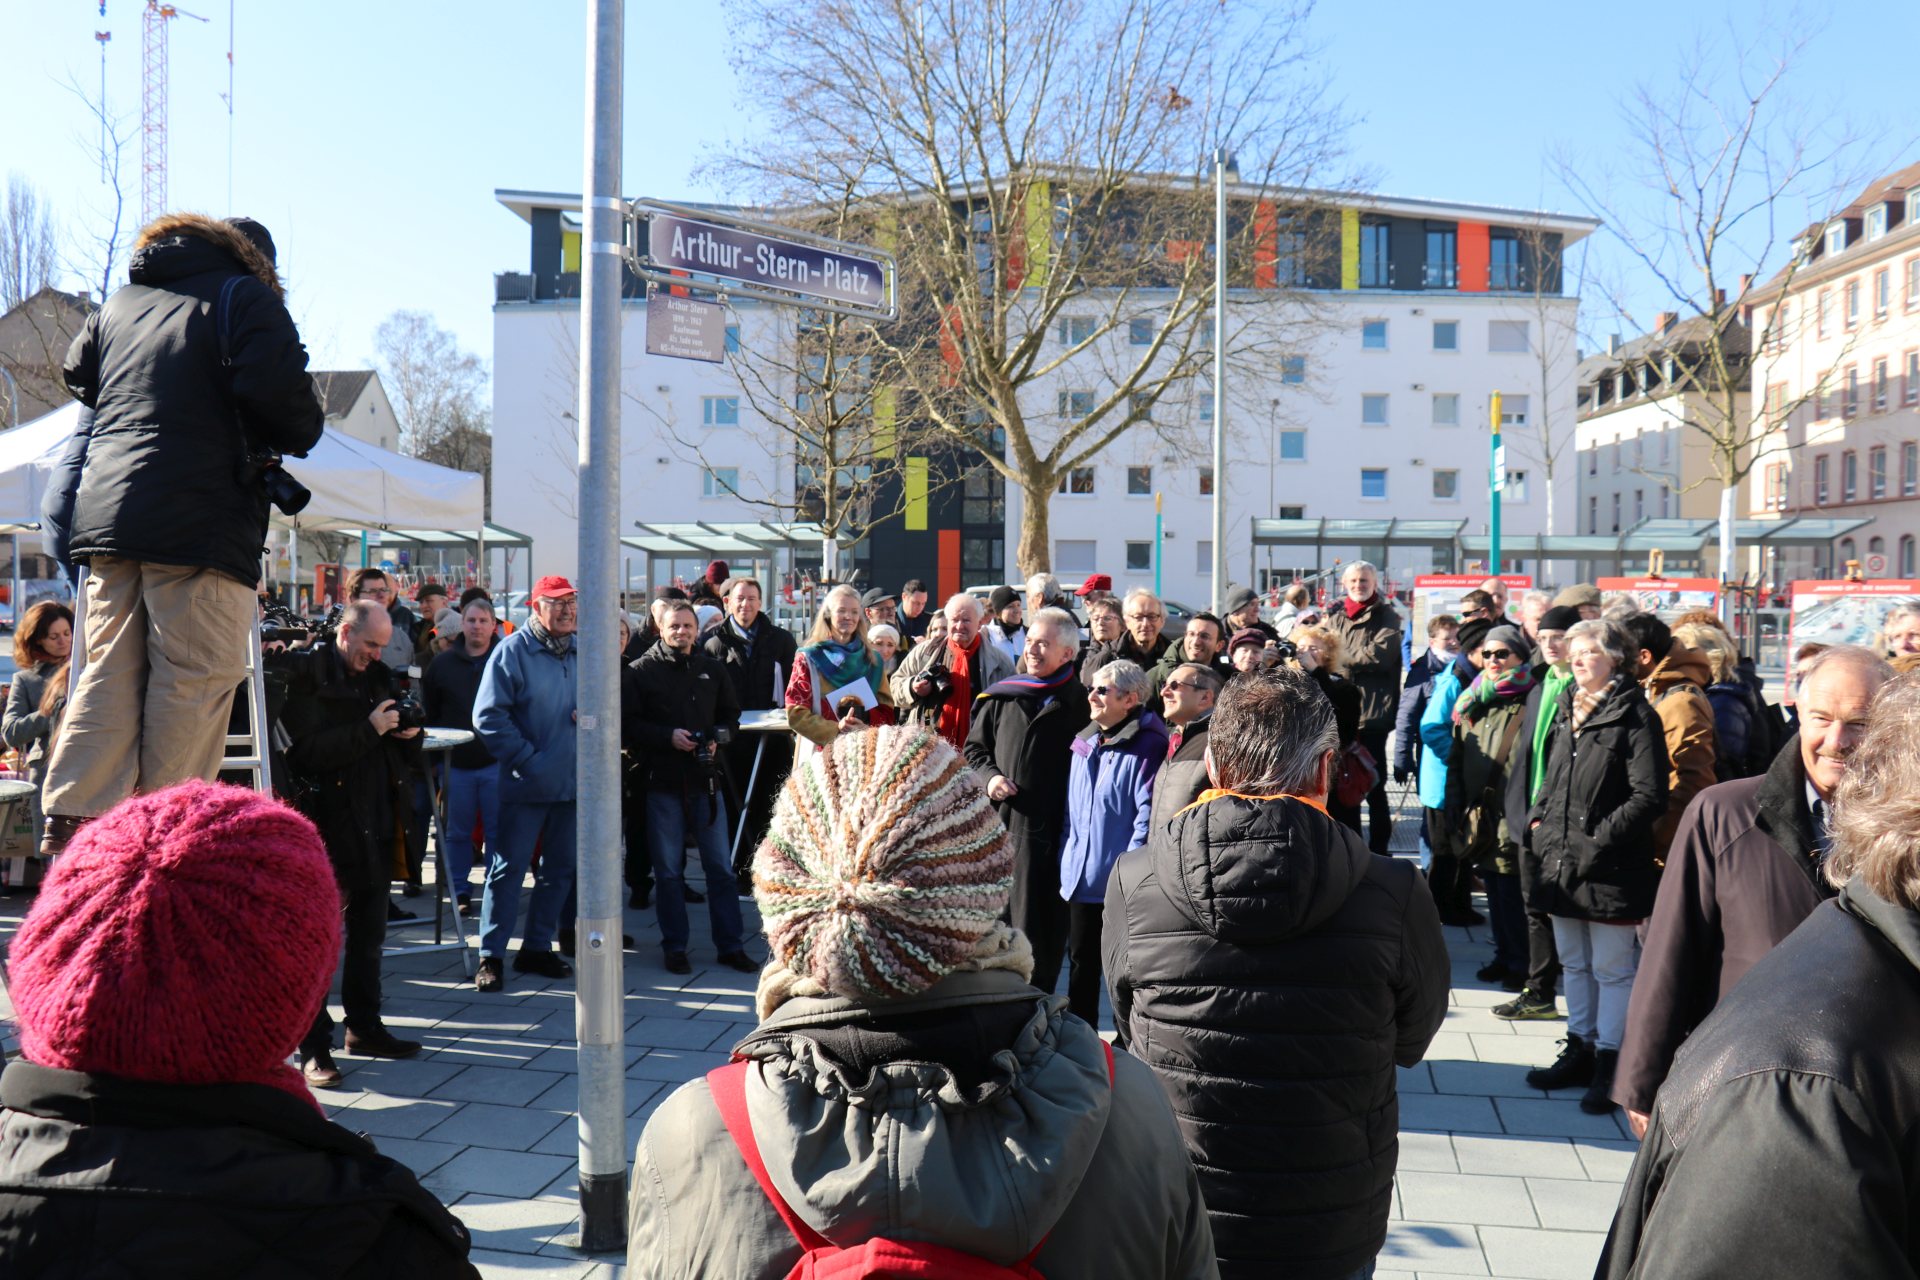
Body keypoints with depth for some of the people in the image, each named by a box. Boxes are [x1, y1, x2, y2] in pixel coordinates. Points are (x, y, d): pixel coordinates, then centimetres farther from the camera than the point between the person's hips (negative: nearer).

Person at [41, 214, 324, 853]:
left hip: (104, 508, 7)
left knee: (109, 674, 10)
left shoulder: (119, 301, 21)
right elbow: (280, 393, -12)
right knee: (196, 680, -2)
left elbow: (78, 376, 34)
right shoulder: (246, 297, 1)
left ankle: (73, 820, 5)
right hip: (203, 519, -6)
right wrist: (297, 437, 7)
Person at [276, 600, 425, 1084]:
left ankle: (364, 1026, 27)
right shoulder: (303, 674, -7)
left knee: (370, 931, 15)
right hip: (328, 821, -7)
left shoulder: (379, 676, 14)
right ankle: (312, 1046, 4)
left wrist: (409, 732, -1)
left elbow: (403, 753, 20)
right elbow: (309, 750, -18)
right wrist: (370, 729, -21)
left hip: (376, 822, 7)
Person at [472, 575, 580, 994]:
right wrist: (527, 759, -17)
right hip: (526, 784, -6)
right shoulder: (512, 650, -8)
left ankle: (537, 947, 26)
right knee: (508, 868, -1)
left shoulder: (582, 653, 8)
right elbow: (488, 716, -12)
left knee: (560, 869, 13)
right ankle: (491, 956, 8)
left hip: (572, 782, 6)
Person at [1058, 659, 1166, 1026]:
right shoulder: (1085, 743, 9)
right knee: (1081, 960, 16)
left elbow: (1148, 814, -16)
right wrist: (1065, 859, 11)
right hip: (1079, 877, 7)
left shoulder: (1147, 747, -13)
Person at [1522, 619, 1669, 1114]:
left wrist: (1598, 840, -19)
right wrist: (1538, 821, 9)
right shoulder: (1568, 710, 12)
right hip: (1562, 861, 8)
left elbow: (1650, 797, -16)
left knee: (1611, 968, 2)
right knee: (1573, 962, 17)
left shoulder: (1635, 716, -12)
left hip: (1610, 868, -8)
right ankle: (1579, 1050, 29)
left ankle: (1608, 1063, 12)